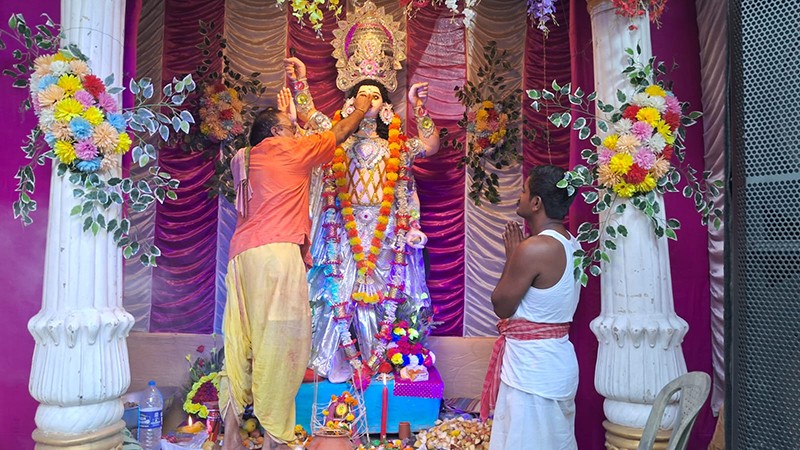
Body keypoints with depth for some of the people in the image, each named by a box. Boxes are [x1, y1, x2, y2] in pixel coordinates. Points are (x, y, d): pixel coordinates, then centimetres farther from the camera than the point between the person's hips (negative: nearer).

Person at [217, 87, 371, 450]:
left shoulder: (247, 159, 24)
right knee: (282, 339, -5)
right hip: (276, 252, -8)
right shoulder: (288, 149, 6)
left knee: (241, 341, 6)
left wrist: (288, 120, 46)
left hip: (242, 253, 8)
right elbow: (337, 134, 18)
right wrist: (360, 109, 33)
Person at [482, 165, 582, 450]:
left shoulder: (533, 248, -24)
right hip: (558, 359, 9)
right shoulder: (572, 244, 5)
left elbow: (502, 306, -13)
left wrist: (511, 256, -5)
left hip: (531, 366, -9)